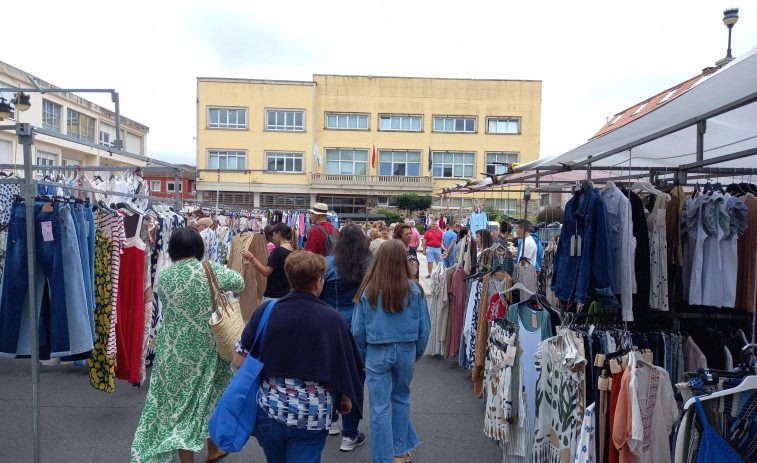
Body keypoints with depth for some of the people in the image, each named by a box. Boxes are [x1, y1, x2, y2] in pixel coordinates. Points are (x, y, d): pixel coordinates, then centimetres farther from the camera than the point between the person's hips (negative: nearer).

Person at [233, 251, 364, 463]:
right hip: (312, 417, -3)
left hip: (269, 412, 3)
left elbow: (239, 361, -3)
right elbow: (345, 369, -5)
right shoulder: (332, 319, -13)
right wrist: (346, 399, 14)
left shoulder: (265, 311, -9)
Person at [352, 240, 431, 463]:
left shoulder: (368, 290, -11)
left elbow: (358, 330, -4)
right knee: (401, 399, 22)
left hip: (377, 353, -2)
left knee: (379, 407, 8)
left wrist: (360, 358, 11)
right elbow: (424, 327, -1)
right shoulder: (414, 289, -8)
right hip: (406, 352, 2)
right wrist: (418, 353, 15)